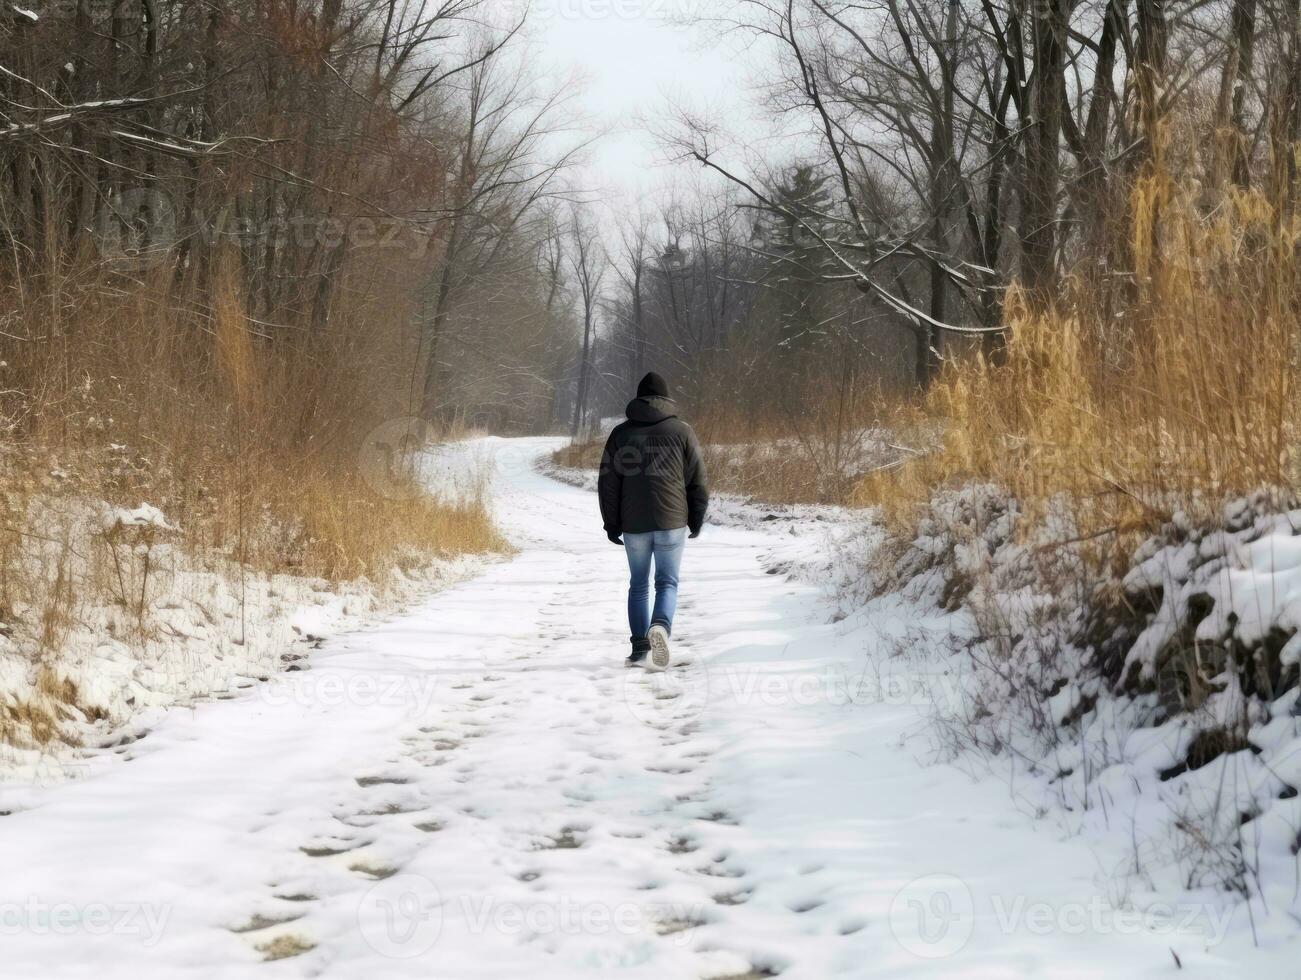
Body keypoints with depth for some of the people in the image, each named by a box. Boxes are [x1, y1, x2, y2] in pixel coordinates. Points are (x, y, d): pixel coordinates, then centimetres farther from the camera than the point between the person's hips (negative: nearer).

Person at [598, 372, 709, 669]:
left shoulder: (620, 433, 5)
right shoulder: (681, 431, 1)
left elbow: (608, 482, 4)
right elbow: (697, 480, 2)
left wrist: (612, 523, 10)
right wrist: (696, 520, 12)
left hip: (634, 524, 1)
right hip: (672, 521, -1)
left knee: (639, 585, 14)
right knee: (667, 583, 4)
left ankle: (640, 648, 9)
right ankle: (660, 626, -24)